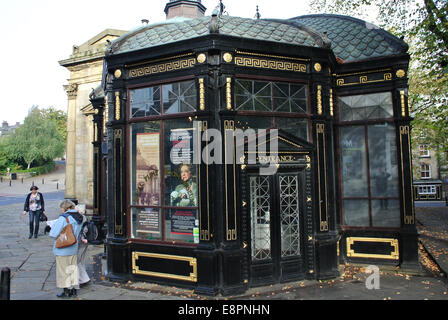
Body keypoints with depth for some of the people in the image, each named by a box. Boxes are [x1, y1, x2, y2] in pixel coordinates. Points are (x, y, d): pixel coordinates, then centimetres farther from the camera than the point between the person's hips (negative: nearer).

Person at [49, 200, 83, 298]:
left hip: (62, 250, -6)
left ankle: (66, 290, 18)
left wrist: (54, 224, -1)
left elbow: (53, 234, -18)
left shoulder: (63, 218, -19)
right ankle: (74, 290, 22)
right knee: (73, 268, 15)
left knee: (63, 270, 9)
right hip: (74, 248, 6)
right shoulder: (79, 218, 2)